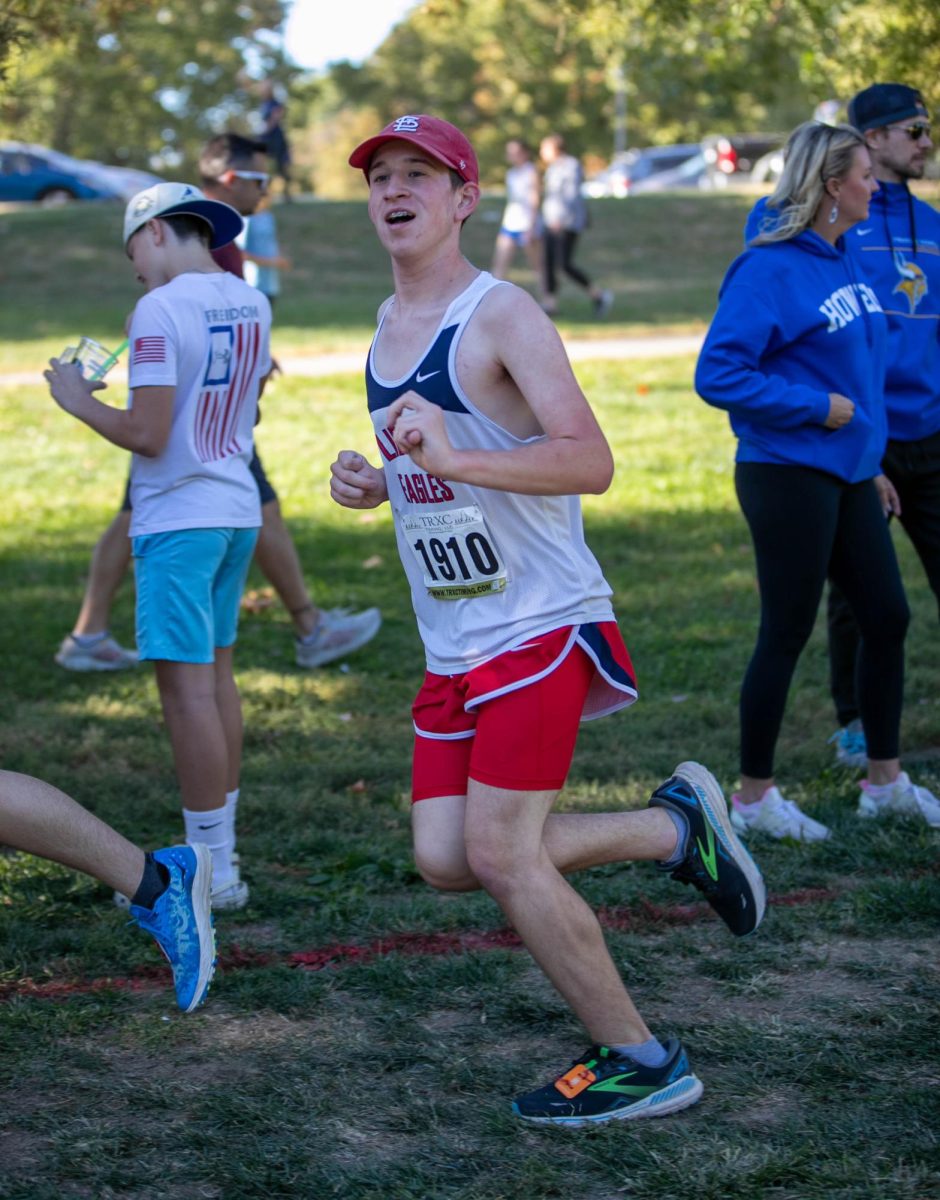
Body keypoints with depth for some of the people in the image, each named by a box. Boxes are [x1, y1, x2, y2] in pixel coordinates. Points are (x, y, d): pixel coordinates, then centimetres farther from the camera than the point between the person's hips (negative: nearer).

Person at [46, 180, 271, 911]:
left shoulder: (160, 311, -15)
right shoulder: (252, 305, 8)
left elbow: (147, 434, -18)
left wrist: (79, 401, -3)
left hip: (179, 518, -8)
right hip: (238, 511, 8)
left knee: (186, 684, -5)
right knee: (215, 673, 16)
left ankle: (212, 870, -2)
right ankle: (219, 847, 23)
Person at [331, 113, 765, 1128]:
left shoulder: (501, 314, -12)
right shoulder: (389, 322, 14)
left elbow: (590, 462, -22)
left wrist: (453, 459, -33)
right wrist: (370, 482, 6)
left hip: (540, 626, -8)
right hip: (450, 644, 8)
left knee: (499, 854, -11)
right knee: (443, 859, 1)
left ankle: (640, 1062, 6)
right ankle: (675, 829, 18)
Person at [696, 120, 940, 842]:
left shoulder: (841, 262, 11)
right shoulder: (770, 270, -17)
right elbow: (719, 375, -21)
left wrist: (871, 459, 19)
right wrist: (819, 408, -18)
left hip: (846, 475, 9)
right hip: (788, 476, -9)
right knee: (786, 636, -1)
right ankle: (755, 796, 12)